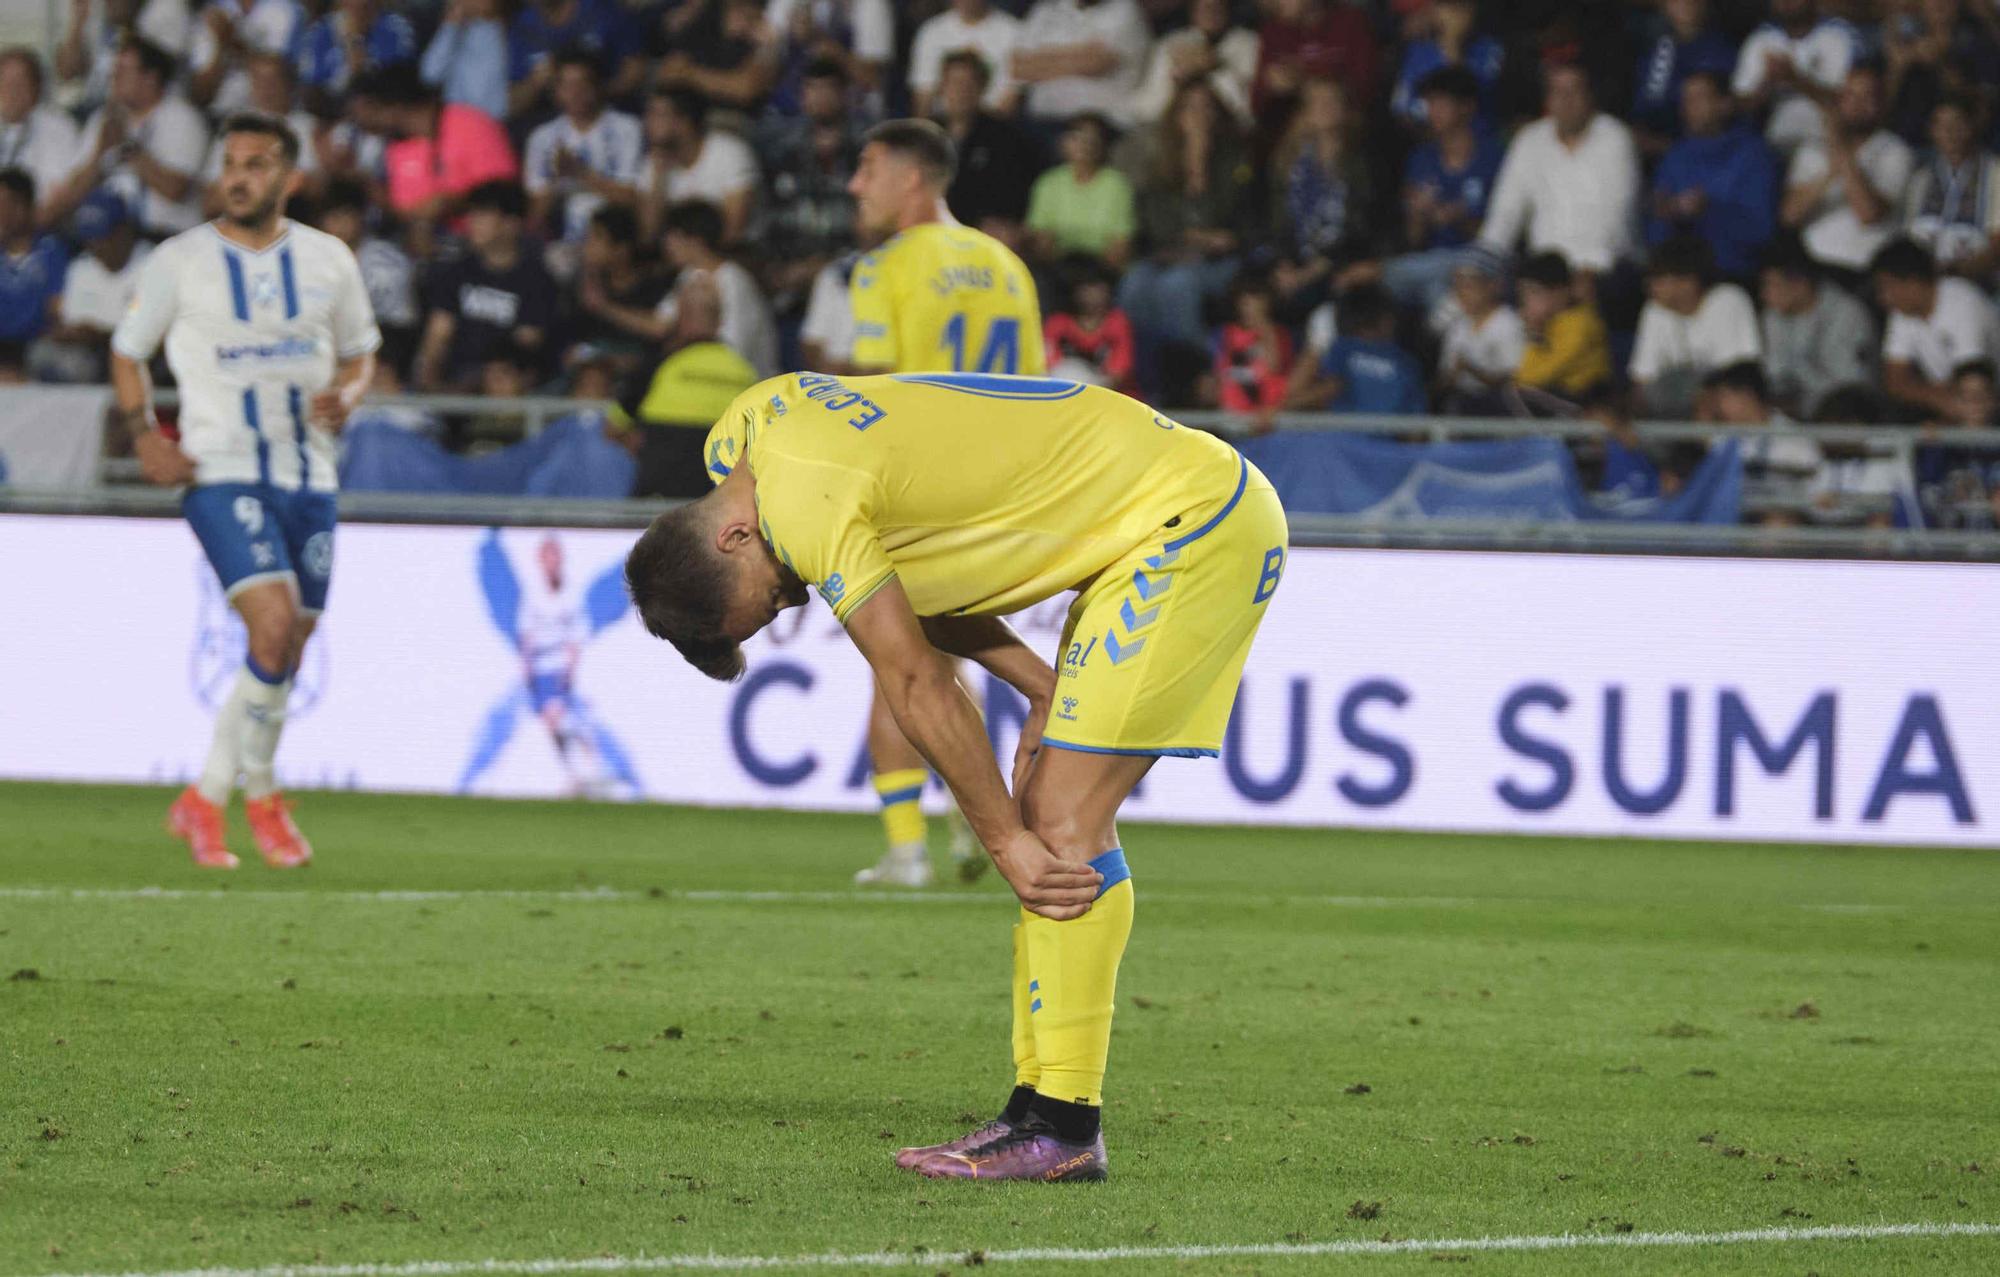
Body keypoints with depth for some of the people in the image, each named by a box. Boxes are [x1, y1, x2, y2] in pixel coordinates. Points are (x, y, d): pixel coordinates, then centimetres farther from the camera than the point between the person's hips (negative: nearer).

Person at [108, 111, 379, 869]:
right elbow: (128, 351, 10)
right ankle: (258, 793, -3)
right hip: (221, 471, -4)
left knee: (287, 653, 7)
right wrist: (144, 435, -4)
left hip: (308, 476, 4)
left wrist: (346, 394, -4)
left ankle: (205, 802, 23)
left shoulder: (328, 261, 6)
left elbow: (359, 350, 18)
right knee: (274, 623, -22)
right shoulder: (181, 262, -2)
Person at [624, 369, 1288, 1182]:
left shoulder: (806, 505, -23)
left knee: (1064, 819, -14)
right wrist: (1043, 687, 9)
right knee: (1051, 821, 7)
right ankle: (1043, 1104, 7)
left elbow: (916, 685, -16)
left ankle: (1063, 1127, -14)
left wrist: (1006, 840, -9)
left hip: (1192, 524, -10)